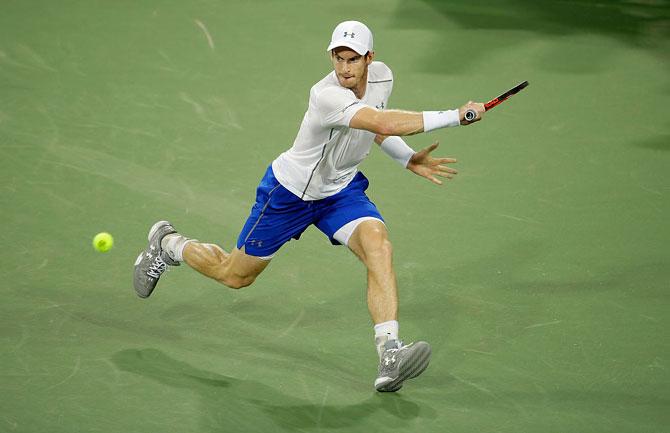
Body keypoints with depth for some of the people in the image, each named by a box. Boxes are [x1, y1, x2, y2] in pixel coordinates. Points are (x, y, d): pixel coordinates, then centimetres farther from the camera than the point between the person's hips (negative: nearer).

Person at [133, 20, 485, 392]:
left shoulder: (381, 76, -11)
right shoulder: (327, 95, -37)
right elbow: (386, 124, -52)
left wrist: (409, 159, 3)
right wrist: (456, 116, -49)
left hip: (342, 189, 6)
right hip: (290, 191, -5)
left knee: (378, 246, -25)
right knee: (235, 275, 12)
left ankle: (390, 356, -33)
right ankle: (167, 244, 43)